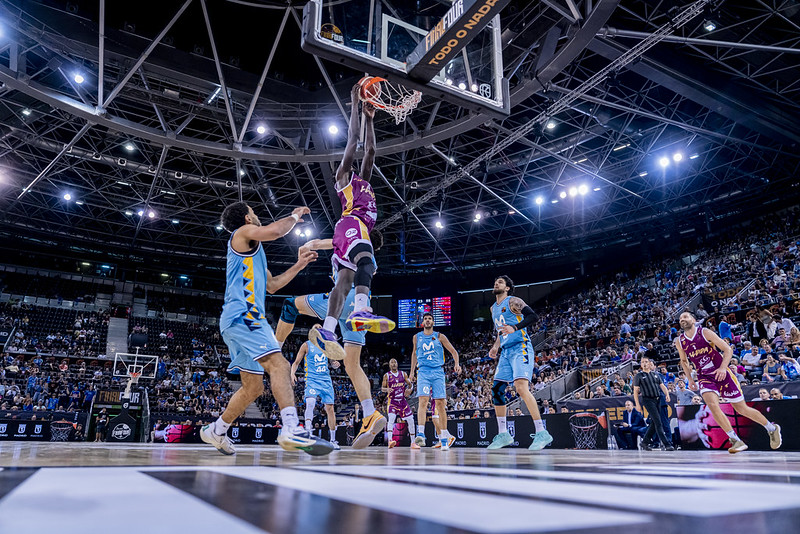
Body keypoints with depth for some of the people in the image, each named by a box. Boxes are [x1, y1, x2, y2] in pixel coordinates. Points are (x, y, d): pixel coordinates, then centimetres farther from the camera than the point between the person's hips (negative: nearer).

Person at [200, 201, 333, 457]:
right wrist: (294, 216, 3)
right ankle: (292, 429, -37)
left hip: (248, 318, 10)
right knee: (279, 364, -25)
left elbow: (271, 285, 33)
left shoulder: (253, 250, 30)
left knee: (253, 387, 13)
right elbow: (274, 231, -16)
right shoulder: (242, 233, 4)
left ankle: (216, 431, 25)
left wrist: (299, 265, 30)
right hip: (241, 316, -10)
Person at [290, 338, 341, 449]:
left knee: (330, 408, 2)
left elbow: (331, 360, 22)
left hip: (326, 380, 4)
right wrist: (292, 373, -18)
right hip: (312, 380, -4)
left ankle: (333, 440, 13)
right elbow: (296, 362, 1)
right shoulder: (306, 345, 1)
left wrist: (334, 364, -2)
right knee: (310, 403, -29)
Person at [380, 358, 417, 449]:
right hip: (392, 401, -3)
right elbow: (382, 388, 0)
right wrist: (387, 389, -23)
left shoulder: (403, 374, 6)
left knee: (410, 421, 1)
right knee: (391, 419, -25)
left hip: (403, 401, 3)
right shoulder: (386, 376, 1)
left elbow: (410, 384, 8)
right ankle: (390, 441, -35)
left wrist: (409, 389, -15)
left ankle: (413, 443, 13)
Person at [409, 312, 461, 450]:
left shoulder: (440, 337, 8)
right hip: (423, 372, 0)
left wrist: (457, 364, -8)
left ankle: (444, 438, 4)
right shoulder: (417, 337, 13)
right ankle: (420, 434, -25)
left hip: (438, 372, 0)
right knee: (423, 401, -18)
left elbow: (453, 351, 10)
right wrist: (412, 372, 23)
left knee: (440, 404, -2)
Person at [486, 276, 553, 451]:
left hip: (520, 349, -9)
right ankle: (503, 434, 13)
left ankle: (542, 433, -20)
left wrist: (515, 328, -31)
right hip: (505, 352, 9)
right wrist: (495, 346, 16)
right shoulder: (494, 308, 21)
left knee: (521, 387, -24)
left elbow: (533, 316, -17)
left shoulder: (513, 301, -4)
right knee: (496, 390, 4)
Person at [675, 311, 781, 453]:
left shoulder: (705, 333, -11)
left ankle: (772, 428, 32)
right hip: (705, 378, 3)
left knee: (742, 409, 5)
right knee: (712, 405, -24)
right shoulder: (679, 342, 0)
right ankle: (736, 441, -15)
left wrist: (723, 367, -23)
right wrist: (689, 378, 7)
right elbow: (684, 361, 17)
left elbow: (728, 350, -9)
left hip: (722, 374, -2)